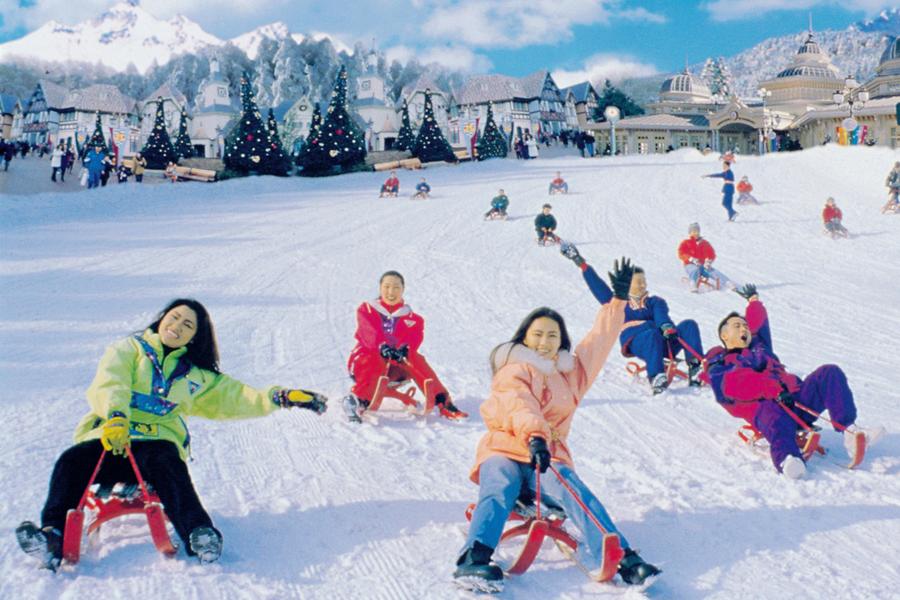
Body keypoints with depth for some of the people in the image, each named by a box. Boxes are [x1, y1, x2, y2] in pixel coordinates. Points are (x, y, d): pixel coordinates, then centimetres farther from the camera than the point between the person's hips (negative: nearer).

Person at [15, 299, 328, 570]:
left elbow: (235, 397, 26)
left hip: (159, 442, 0)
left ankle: (198, 535, -50)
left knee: (165, 464, -35)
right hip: (107, 438, 0)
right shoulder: (128, 350, 15)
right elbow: (108, 384, -5)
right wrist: (115, 417, -26)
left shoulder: (196, 376, 26)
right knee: (71, 462, -31)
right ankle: (52, 537, -43)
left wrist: (282, 398, 13)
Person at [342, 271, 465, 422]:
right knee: (376, 363, -37)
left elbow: (414, 336, -12)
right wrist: (382, 347, -38)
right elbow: (368, 332, -16)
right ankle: (358, 401, -43)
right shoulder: (366, 309, 5)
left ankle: (442, 402, -28)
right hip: (366, 357, -2)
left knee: (416, 360, -27)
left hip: (396, 364, 2)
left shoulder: (410, 317, 10)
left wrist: (404, 349, -36)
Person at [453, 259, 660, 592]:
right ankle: (474, 559, -51)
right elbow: (518, 404, -20)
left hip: (550, 454, 4)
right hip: (505, 451, -3)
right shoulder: (514, 370, 0)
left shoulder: (571, 370, 23)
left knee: (576, 492, -26)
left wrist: (619, 299, 30)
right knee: (499, 492, -33)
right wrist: (534, 436, -40)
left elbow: (600, 340, 31)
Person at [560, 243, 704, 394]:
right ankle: (656, 379, -58)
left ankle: (695, 369, -38)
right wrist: (582, 264, 14)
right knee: (653, 335, -39)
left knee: (689, 325, -21)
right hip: (635, 341, -3)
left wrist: (667, 327, -20)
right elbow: (598, 286, 19)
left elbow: (661, 315, 5)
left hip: (663, 342, 3)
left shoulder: (655, 302, 27)